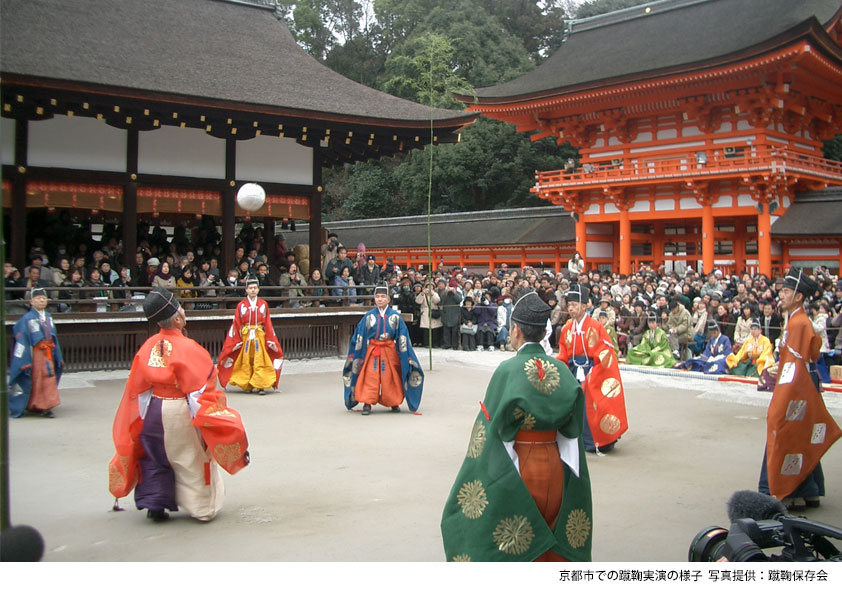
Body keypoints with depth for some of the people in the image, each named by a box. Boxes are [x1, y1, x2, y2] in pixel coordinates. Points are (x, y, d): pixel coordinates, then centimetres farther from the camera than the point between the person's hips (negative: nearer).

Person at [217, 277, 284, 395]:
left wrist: (271, 340, 1)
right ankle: (248, 385, 15)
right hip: (245, 338, 0)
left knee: (260, 362, -6)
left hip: (260, 337, 0)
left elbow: (268, 323, 5)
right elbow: (236, 324, 1)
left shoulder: (263, 304, 5)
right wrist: (236, 341, -3)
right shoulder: (241, 305, 2)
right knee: (246, 362, 6)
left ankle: (260, 385, -5)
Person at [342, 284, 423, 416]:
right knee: (370, 377, -5)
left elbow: (402, 336, 1)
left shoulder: (395, 316, 0)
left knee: (390, 378, 5)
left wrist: (406, 355, -2)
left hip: (390, 351, 0)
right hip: (372, 351, 0)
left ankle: (394, 403, 20)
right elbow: (359, 336, 6)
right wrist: (355, 354, 3)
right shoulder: (369, 316, 2)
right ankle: (367, 404, 1)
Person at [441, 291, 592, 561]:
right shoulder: (561, 370, 0)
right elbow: (573, 427, 2)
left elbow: (492, 427, -12)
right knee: (550, 544, 17)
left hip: (517, 470, -4)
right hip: (554, 467, 4)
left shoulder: (508, 370, -15)